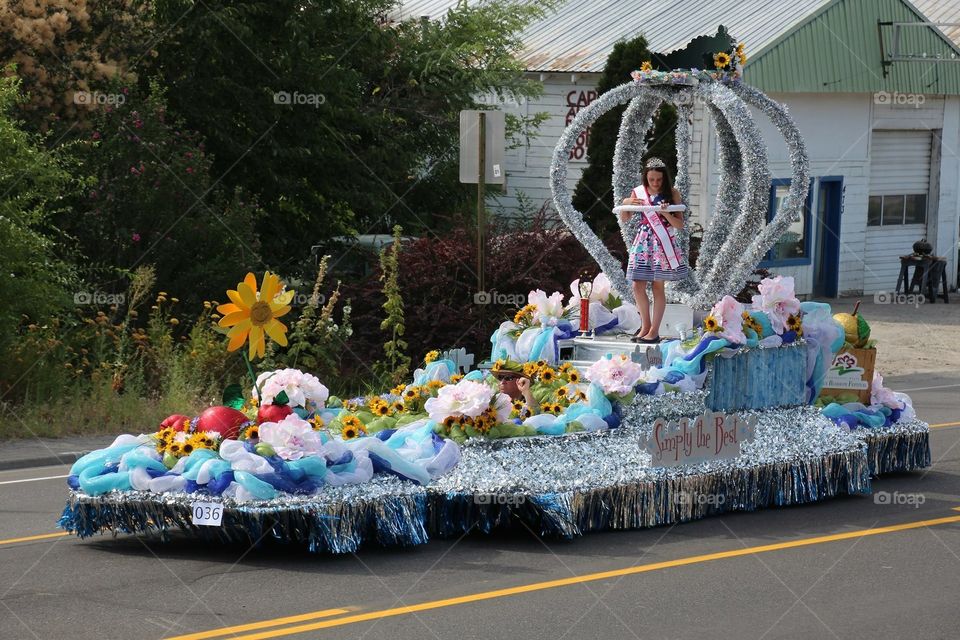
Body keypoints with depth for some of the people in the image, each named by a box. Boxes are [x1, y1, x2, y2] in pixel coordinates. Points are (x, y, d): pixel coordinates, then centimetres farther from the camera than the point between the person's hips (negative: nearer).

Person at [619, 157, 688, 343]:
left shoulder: (672, 194, -2)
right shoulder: (638, 193, 5)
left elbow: (679, 225, -3)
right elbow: (624, 218, 15)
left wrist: (665, 213, -20)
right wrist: (626, 203, -5)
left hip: (663, 244, -3)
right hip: (643, 243, 3)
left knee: (658, 286, -1)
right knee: (638, 286, -1)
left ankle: (654, 330, 4)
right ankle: (645, 325, 16)